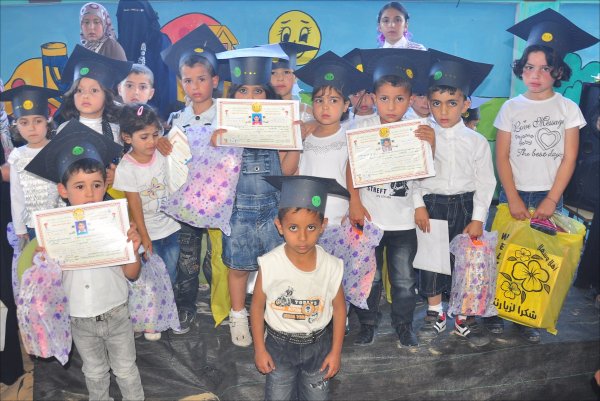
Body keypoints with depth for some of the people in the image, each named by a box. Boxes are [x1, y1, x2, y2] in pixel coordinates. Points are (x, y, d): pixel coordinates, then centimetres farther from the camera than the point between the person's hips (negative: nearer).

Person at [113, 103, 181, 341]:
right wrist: (144, 237, -10)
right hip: (149, 232, -3)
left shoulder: (162, 155, -7)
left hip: (171, 227, 4)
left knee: (171, 276, 15)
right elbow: (134, 205, -13)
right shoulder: (126, 169, -16)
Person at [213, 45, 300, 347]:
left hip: (273, 205, 1)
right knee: (238, 265, 11)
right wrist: (215, 144, -22)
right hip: (238, 206, -1)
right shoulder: (225, 125, -2)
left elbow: (287, 169, 1)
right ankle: (238, 317, 31)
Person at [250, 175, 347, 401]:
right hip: (279, 345, -1)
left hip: (318, 344, 1)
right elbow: (257, 306, -8)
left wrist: (336, 351, 1)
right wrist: (259, 349, -2)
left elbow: (339, 308, -4)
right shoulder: (269, 264, -22)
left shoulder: (331, 266, -19)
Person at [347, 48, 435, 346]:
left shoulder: (417, 130, -3)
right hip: (369, 215, -1)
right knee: (369, 275, 12)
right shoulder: (364, 128, -5)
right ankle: (367, 323, 29)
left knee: (404, 278, 12)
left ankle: (403, 324, 30)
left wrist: (430, 145, -19)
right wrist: (354, 202, -10)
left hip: (403, 218, 1)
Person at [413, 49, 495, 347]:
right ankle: (435, 314, 25)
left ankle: (464, 318, 25)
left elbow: (485, 182, -1)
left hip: (464, 205, 0)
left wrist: (478, 218, -6)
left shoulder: (477, 141, -3)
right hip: (432, 204, 0)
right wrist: (419, 205, -10)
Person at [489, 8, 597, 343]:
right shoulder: (511, 108, 1)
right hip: (514, 195, 0)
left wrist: (551, 201, -9)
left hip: (549, 197, 0)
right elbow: (502, 157, -1)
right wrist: (513, 199, -9)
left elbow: (569, 158, -2)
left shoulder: (568, 108, 0)